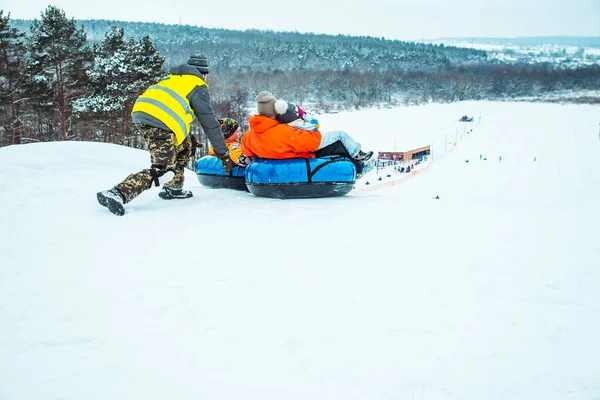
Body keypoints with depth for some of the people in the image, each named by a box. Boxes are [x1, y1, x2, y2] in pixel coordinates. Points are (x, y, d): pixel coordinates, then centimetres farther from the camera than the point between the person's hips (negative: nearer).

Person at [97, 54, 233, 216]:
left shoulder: (174, 78, 33)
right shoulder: (198, 87, 11)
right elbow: (209, 122, 7)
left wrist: (187, 137, 45)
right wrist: (223, 153, 11)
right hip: (159, 123, -9)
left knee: (185, 145, 24)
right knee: (162, 171, -13)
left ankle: (172, 188, 24)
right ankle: (118, 193, -26)